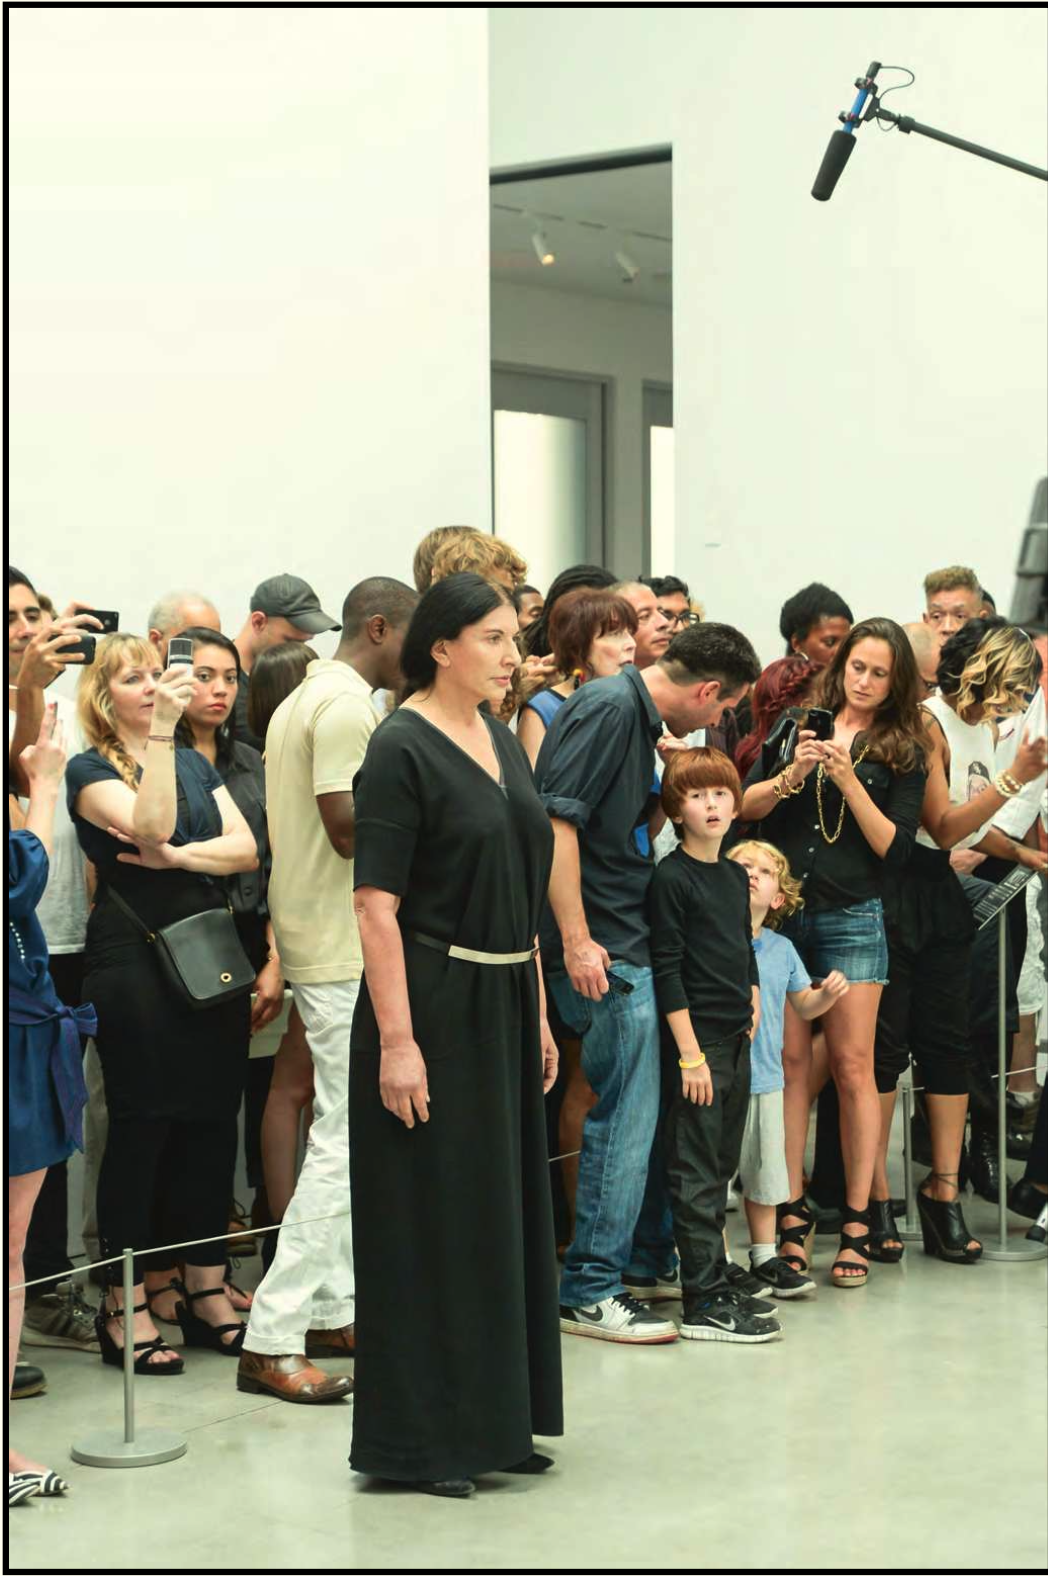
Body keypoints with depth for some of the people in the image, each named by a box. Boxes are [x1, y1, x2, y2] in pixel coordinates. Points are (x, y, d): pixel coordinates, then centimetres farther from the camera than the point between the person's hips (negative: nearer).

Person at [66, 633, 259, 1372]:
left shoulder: (197, 764, 16)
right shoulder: (91, 769, -1)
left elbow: (245, 848, 4)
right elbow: (148, 825, -20)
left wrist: (177, 856, -12)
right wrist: (162, 731, -23)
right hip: (135, 957, -5)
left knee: (212, 1118, 7)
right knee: (141, 1123, -3)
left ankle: (208, 1290, 16)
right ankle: (126, 1304, 5)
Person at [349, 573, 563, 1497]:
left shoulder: (502, 743, 12)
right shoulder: (402, 750, -12)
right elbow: (375, 904, -17)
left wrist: (538, 1015, 15)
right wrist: (395, 1041, -22)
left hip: (502, 1005, 8)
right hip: (431, 1005, -8)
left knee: (503, 1208, 12)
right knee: (428, 1219, -2)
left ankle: (493, 1421, 23)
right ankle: (416, 1440, 7)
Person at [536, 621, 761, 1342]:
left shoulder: (639, 715, 15)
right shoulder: (608, 708, -15)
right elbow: (556, 821, -22)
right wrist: (577, 942, -23)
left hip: (630, 940, 10)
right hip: (601, 945, -10)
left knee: (645, 1104, 18)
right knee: (626, 1114, -5)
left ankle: (649, 1251, 31)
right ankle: (590, 1290, 2)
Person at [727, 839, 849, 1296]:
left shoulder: (781, 949, 9)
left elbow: (804, 1006, 17)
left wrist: (828, 994, -2)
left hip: (764, 1078, 5)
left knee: (763, 1170, 13)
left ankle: (765, 1256, 24)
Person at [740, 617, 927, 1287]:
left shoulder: (902, 752, 6)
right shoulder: (799, 724, 10)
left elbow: (895, 847, -3)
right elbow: (745, 808, 3)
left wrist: (849, 782, -13)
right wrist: (792, 774, -14)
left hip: (852, 917, -1)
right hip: (780, 910, 1)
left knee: (852, 1064, -3)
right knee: (791, 1058, 1)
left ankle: (857, 1221, 2)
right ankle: (793, 1212, 7)